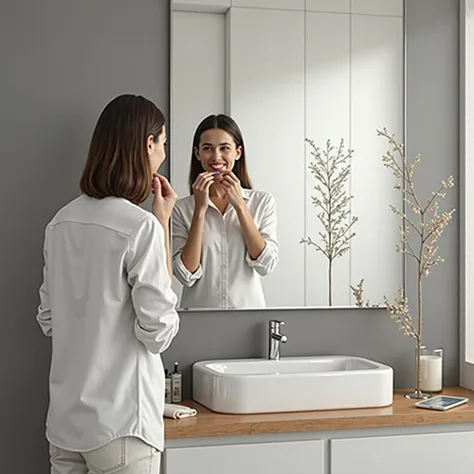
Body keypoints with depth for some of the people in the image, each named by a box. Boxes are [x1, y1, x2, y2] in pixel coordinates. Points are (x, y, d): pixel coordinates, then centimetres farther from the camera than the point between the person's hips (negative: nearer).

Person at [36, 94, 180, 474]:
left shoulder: (61, 222, 3)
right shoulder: (141, 226, -17)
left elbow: (48, 320, 11)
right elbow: (159, 333, -14)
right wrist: (163, 223, -11)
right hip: (119, 423, -6)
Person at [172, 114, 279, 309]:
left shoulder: (262, 202, 1)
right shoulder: (182, 208, -3)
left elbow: (266, 264, -8)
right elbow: (186, 275, -10)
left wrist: (240, 205, -12)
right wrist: (200, 209, -13)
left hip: (248, 312, 1)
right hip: (199, 316, 0)